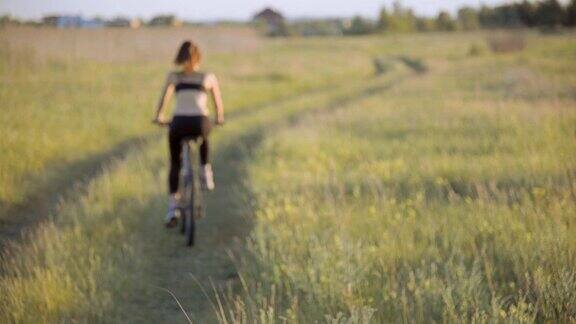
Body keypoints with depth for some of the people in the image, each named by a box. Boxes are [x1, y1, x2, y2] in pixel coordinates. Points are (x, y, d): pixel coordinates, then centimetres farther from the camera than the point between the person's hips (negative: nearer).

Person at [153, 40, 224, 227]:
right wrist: (220, 118, 34)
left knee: (175, 164, 16)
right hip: (200, 123, 0)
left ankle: (172, 209, 7)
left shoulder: (173, 76, 10)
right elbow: (218, 104, 16)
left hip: (179, 123, 0)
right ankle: (205, 172, 30)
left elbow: (165, 98, -6)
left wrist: (159, 117, 6)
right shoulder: (209, 78, 11)